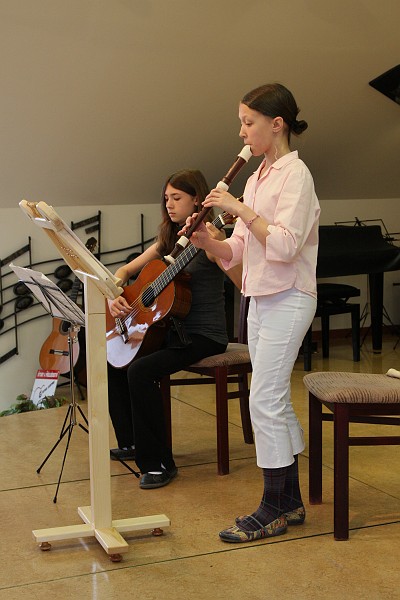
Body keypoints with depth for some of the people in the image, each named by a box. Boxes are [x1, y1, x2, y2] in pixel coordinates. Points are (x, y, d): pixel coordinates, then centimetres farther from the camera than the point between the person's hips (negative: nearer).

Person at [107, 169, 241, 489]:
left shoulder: (208, 238, -12)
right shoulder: (169, 240, 12)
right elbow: (125, 270, 18)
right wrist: (113, 296, -3)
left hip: (205, 336, -9)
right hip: (173, 329, 9)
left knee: (141, 370, -26)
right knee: (113, 359, 6)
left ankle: (159, 463, -15)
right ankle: (132, 443, 21)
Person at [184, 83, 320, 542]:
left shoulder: (294, 174, -12)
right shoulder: (257, 177, 13)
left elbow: (284, 245, -24)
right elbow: (240, 250, 11)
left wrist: (241, 210, -21)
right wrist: (208, 242, -7)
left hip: (288, 300, -9)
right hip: (261, 299, 9)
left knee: (264, 401, -8)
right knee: (275, 401, 12)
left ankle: (273, 510, 4)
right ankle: (290, 501, 23)